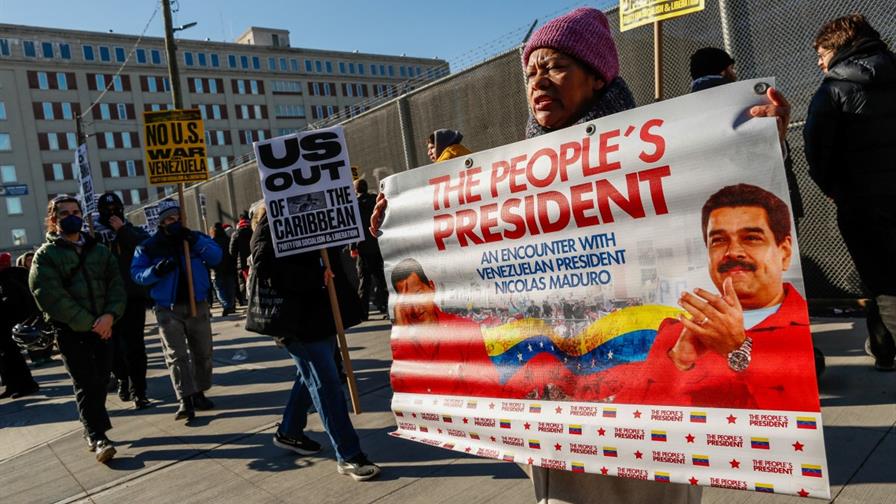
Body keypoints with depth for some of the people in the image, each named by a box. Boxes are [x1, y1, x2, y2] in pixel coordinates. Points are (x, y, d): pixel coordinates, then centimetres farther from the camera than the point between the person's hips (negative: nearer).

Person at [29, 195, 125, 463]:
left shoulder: (100, 251, 13)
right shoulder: (46, 255, -1)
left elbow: (116, 285, 4)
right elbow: (51, 297, -11)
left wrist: (110, 315, -14)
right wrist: (88, 323, -16)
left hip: (103, 327, 4)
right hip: (70, 331, -4)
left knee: (101, 380, 8)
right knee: (86, 383, -7)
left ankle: (93, 428, 26)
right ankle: (97, 438, -3)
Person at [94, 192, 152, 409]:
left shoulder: (134, 231, 8)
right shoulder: (94, 235, 9)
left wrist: (123, 230, -13)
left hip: (133, 296, -1)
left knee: (133, 345, -4)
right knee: (112, 344, 8)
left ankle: (138, 390, 5)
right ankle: (123, 378, 34)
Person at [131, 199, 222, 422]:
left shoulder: (195, 238, 4)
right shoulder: (149, 246, 0)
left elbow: (216, 257, -9)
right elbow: (136, 273, -3)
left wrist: (195, 241, -22)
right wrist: (156, 270, -22)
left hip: (198, 305, 2)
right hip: (168, 309, -2)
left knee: (202, 352, 9)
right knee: (176, 355, -9)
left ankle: (199, 394, 23)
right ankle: (185, 401, -10)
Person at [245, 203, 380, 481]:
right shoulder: (268, 228, -6)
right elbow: (270, 269, -19)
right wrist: (316, 277, -23)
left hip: (321, 312, 8)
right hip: (296, 317, -8)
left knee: (312, 375, 19)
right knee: (326, 382, -7)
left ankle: (288, 432, 38)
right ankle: (348, 455, 0)